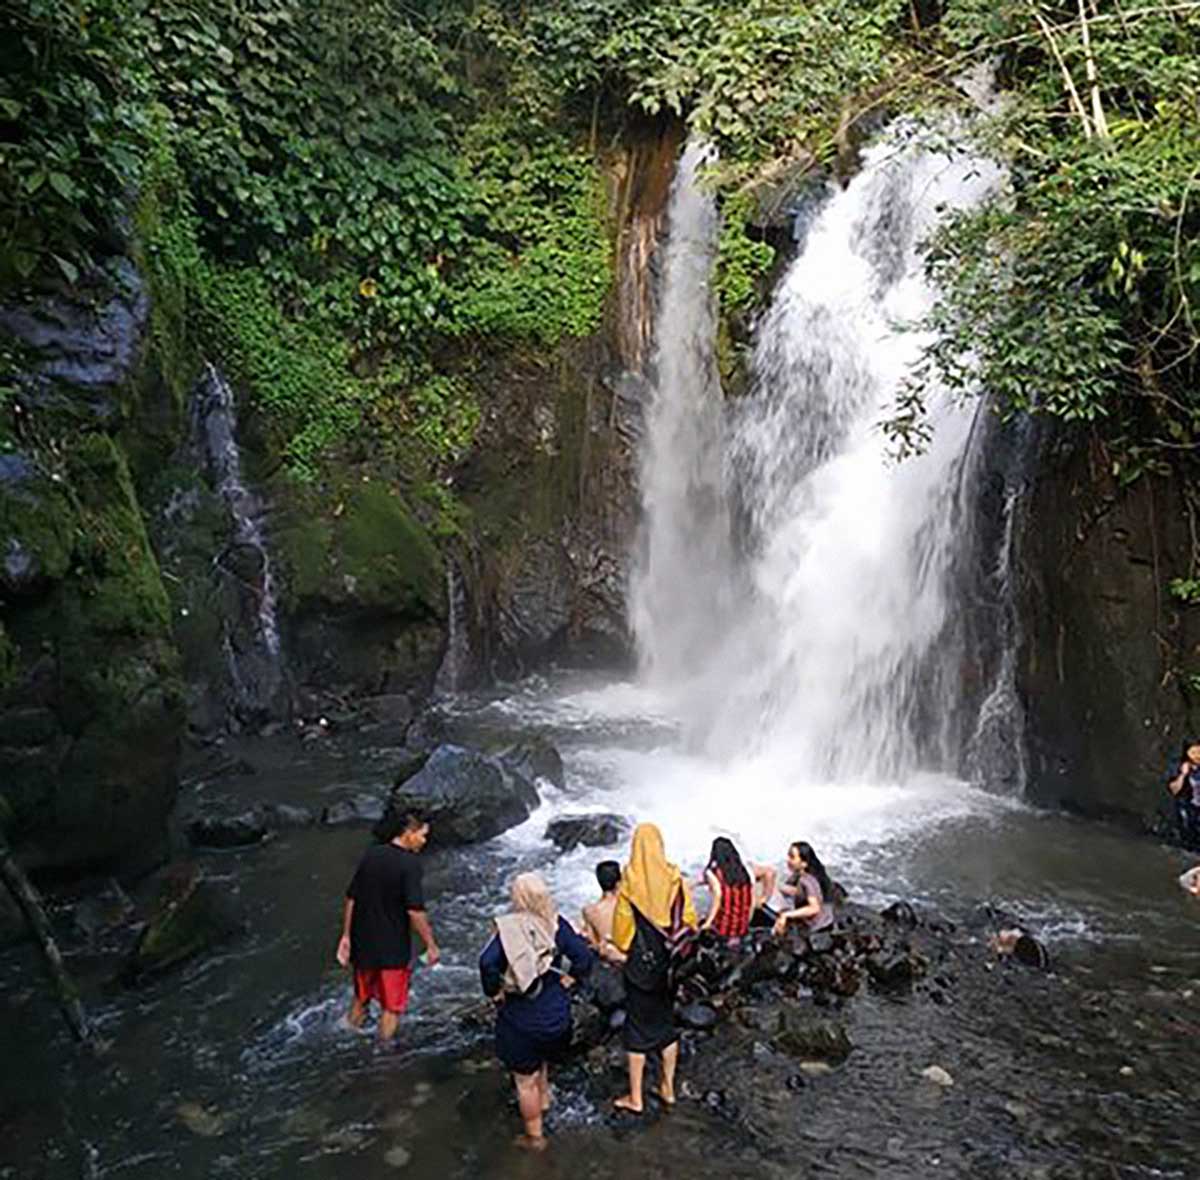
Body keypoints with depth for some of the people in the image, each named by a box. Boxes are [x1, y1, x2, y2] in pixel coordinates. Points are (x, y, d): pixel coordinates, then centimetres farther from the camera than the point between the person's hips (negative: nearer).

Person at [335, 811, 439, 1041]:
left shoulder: (370, 855, 1)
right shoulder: (409, 863, -18)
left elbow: (351, 899, 5)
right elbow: (415, 911, -22)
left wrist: (346, 935, 13)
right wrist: (431, 945, -12)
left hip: (363, 944, 6)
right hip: (393, 948, -6)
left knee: (360, 999, 25)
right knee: (392, 1007, 12)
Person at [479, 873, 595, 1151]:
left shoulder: (507, 928, -17)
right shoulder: (556, 924, -10)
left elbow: (487, 962, -30)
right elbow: (584, 956, -14)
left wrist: (495, 992, -14)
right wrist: (566, 981, 1)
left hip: (520, 1020, -3)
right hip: (557, 1015, 3)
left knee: (525, 1081, 16)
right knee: (542, 1062, 33)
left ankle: (534, 1136, 30)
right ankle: (543, 1101, 50)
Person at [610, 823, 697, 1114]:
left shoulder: (629, 882, -14)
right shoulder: (675, 878, -9)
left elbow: (621, 925, -9)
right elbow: (690, 919, -3)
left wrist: (622, 949, 9)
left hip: (640, 963, -2)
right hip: (670, 964, 3)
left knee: (637, 1027, 8)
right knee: (668, 1023, 18)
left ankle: (635, 1098, 15)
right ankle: (668, 1088, 28)